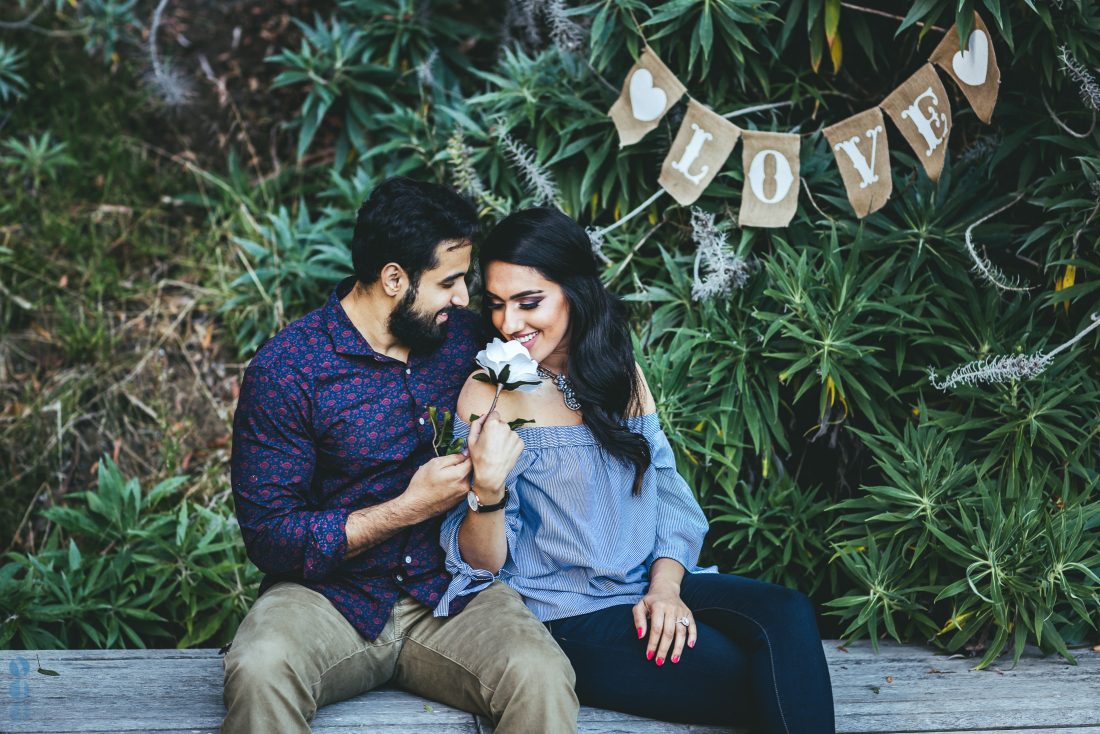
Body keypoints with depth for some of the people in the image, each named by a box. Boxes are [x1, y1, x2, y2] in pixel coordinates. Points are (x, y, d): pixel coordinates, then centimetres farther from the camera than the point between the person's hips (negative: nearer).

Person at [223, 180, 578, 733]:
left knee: (541, 678, -30)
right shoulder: (285, 369, -10)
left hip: (450, 587, 3)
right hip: (329, 598, -2)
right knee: (259, 671, -36)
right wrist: (408, 509, -17)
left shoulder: (463, 336, 6)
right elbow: (269, 537, -12)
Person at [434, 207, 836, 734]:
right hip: (563, 618, -5)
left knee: (786, 614, -25)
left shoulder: (621, 373, 11)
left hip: (650, 591, 5)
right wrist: (487, 488, -26)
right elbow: (481, 562, -6)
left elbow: (669, 495, 10)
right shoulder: (488, 397, -5)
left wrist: (666, 586, -9)